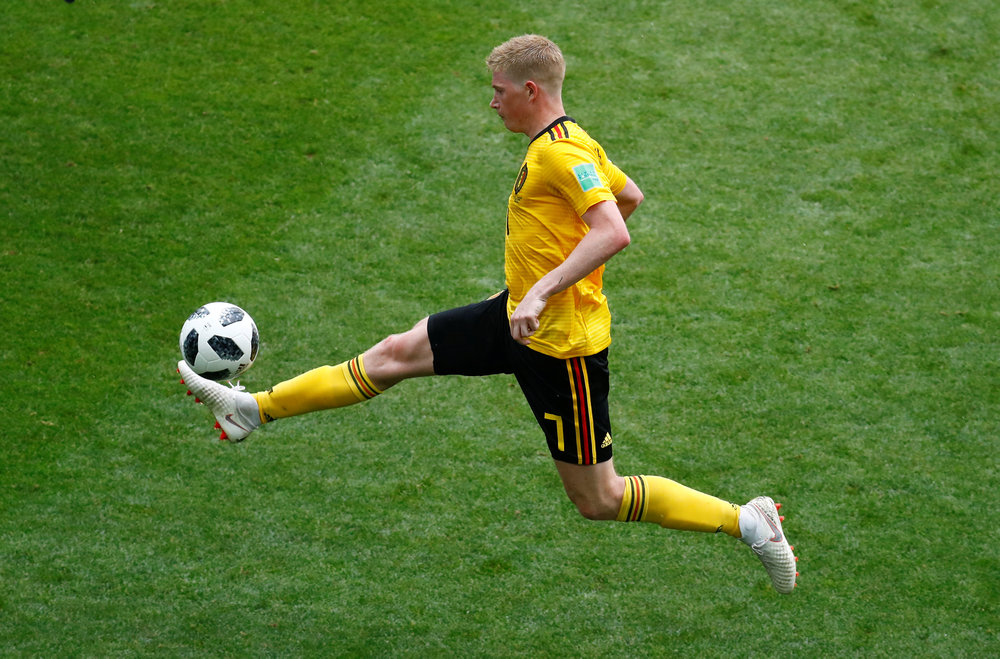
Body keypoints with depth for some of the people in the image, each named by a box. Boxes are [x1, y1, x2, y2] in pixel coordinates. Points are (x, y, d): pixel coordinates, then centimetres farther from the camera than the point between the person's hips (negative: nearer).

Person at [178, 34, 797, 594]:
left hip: (560, 341, -10)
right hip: (518, 317, 10)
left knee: (597, 499, -1)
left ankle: (746, 521, 8)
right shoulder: (573, 143, 8)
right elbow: (630, 195, 24)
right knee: (398, 352, 9)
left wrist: (543, 290, -35)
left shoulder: (559, 152, -22)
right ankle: (255, 410, 16)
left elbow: (613, 232, -33)